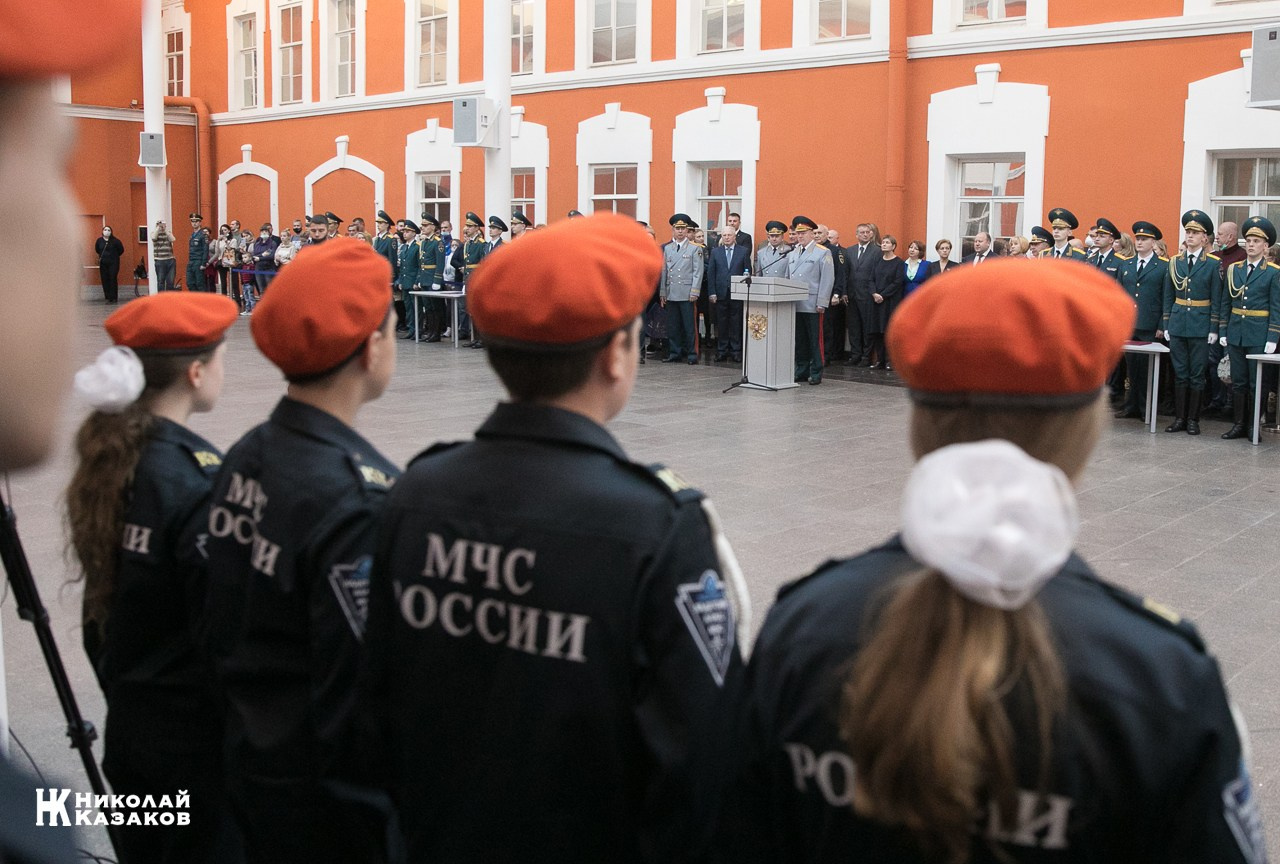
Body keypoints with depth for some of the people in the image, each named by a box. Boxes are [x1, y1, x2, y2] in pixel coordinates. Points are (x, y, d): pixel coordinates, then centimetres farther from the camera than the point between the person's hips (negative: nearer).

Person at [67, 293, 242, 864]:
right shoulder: (198, 479, -23)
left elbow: (100, 605, 9)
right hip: (197, 736, -8)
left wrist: (121, 691, 20)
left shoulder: (105, 460, 1)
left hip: (128, 724, 8)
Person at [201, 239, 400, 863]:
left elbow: (222, 628, 8)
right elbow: (365, 696, -25)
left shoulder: (245, 458, -1)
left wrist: (254, 726, 19)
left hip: (249, 765, 8)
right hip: (324, 796, -7)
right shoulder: (358, 497, -27)